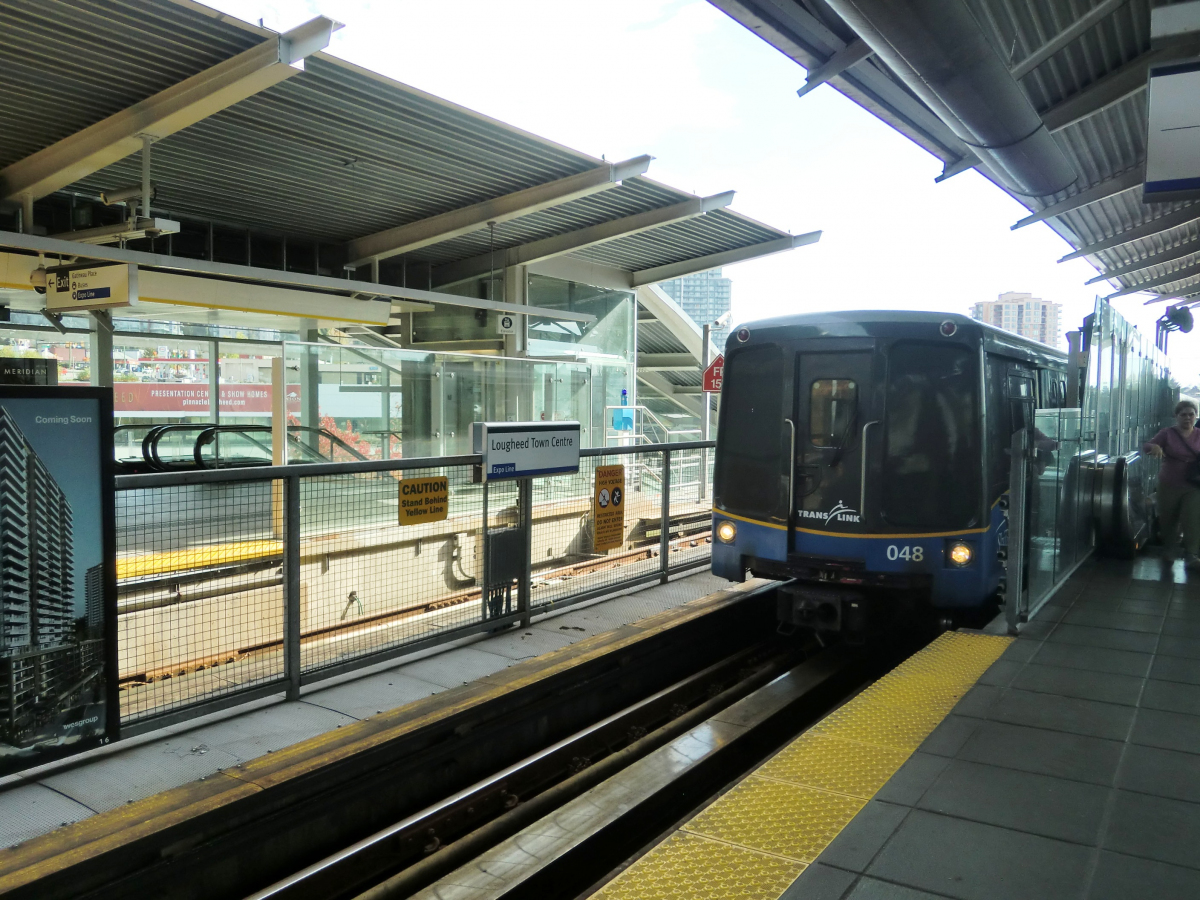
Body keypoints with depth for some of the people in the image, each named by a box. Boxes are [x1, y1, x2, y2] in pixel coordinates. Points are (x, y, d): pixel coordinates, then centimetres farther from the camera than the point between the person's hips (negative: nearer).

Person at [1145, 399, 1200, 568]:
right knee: (1168, 519, 12)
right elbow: (1145, 445, -5)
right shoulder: (1167, 433, -2)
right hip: (1169, 485, 0)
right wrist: (1154, 446, -29)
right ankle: (1168, 551, 32)